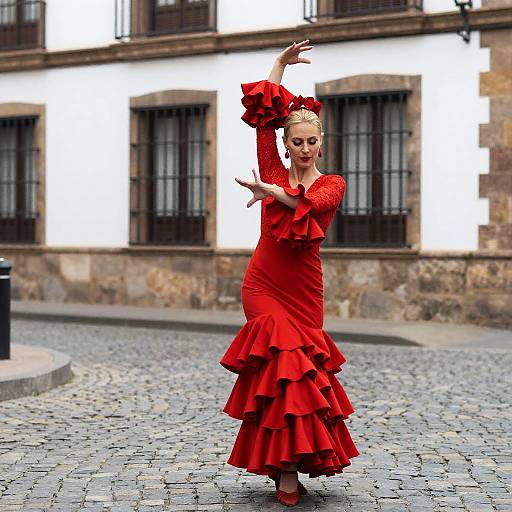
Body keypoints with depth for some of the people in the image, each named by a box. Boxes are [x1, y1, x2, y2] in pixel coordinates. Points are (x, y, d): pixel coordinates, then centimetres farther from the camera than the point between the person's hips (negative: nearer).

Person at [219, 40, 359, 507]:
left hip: (304, 290, 0)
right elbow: (262, 115, 4)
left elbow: (313, 203, -19)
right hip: (263, 285, 0)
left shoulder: (332, 184, 4)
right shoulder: (275, 174, 7)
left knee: (294, 371, 2)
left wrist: (272, 191, -30)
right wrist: (280, 65, 6)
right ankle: (287, 469, -5)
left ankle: (285, 460, 16)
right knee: (284, 362, -11)